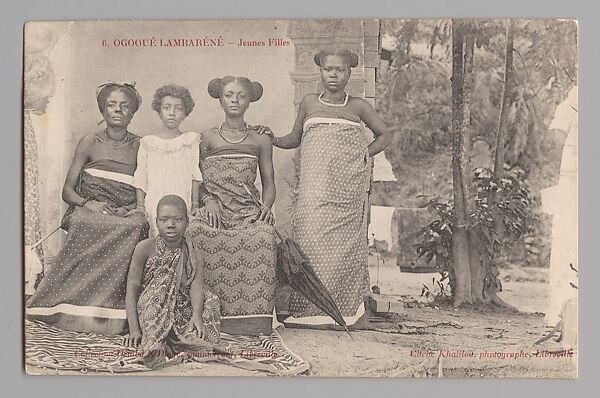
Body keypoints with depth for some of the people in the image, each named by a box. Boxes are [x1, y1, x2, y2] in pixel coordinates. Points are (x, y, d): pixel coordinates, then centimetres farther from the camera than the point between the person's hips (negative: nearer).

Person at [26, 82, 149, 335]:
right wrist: (88, 203, -13)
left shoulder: (140, 146, 11)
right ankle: (80, 313, -29)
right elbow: (67, 191, 8)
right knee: (91, 228, -38)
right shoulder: (89, 143, 10)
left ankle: (113, 317, -31)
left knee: (138, 225, -37)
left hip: (125, 218, 0)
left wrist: (127, 209, -14)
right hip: (89, 214, 0)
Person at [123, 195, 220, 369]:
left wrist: (197, 314, -38)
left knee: (211, 299, -17)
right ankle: (156, 341, -41)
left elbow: (196, 287, -16)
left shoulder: (194, 255, 0)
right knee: (162, 284, -28)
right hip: (151, 311, -3)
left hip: (182, 312, 3)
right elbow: (132, 289, -10)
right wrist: (134, 329, -21)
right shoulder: (145, 248, -6)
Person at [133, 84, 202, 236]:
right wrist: (140, 207, 3)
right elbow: (141, 180, 8)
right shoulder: (148, 143, 7)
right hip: (154, 207, 0)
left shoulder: (191, 140, 6)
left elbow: (195, 177, 6)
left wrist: (195, 205, 1)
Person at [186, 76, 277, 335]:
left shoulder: (260, 141, 18)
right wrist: (208, 200, -7)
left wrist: (266, 205, -2)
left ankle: (253, 317, -30)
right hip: (214, 210, 0)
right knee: (198, 232, -35)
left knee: (263, 235, -36)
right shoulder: (208, 138, 16)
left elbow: (269, 183, 18)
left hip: (248, 211, 0)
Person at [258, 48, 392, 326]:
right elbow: (295, 139, 21)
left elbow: (384, 135, 21)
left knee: (345, 240, -4)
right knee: (311, 237, -12)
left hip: (349, 185, 0)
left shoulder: (358, 106, 11)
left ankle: (345, 307, 2)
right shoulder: (309, 103, 14)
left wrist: (365, 155, 7)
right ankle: (309, 306, -8)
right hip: (316, 185, 0)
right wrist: (273, 140, 3)